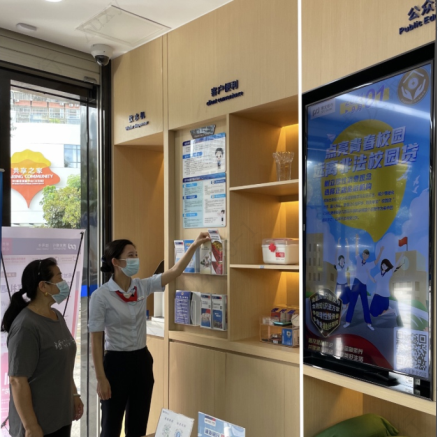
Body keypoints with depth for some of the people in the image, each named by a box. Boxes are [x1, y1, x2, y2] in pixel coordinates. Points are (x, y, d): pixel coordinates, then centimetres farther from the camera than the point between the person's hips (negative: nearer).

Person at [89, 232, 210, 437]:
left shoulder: (142, 286, 1)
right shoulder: (101, 296, -14)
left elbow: (175, 271, -3)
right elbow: (96, 340, -12)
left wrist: (194, 246, -14)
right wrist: (100, 378, -13)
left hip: (142, 360, 5)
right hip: (116, 362, -5)